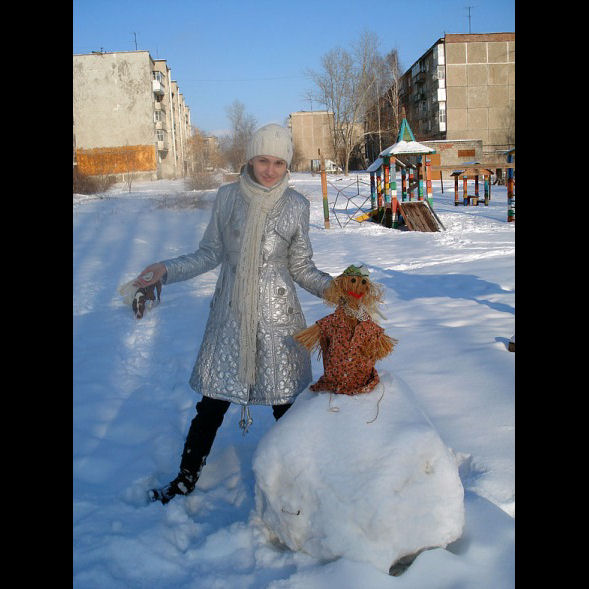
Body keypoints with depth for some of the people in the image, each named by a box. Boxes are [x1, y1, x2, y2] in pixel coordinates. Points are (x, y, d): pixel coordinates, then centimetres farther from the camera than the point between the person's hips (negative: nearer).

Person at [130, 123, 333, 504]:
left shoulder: (296, 204, 0)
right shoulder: (228, 197, 2)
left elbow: (301, 267, 6)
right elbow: (211, 254, 7)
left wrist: (333, 287, -9)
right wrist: (165, 270, -5)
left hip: (277, 315, 0)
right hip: (231, 312, 1)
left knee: (285, 400, 5)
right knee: (213, 398, 5)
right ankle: (187, 478, 26)